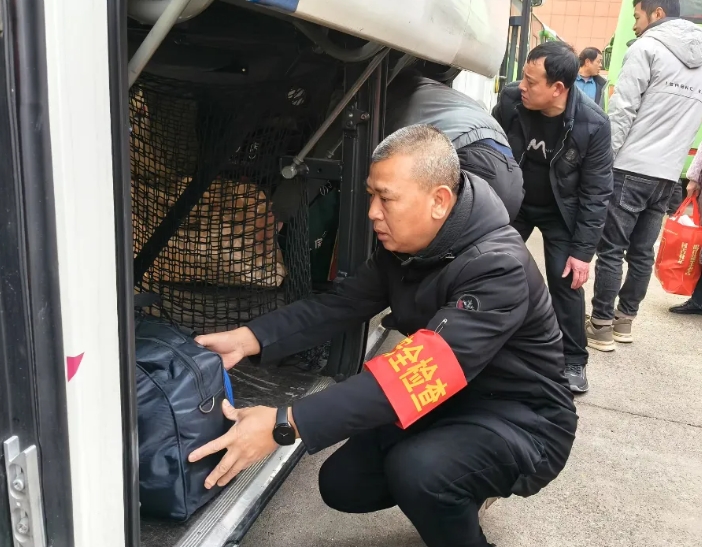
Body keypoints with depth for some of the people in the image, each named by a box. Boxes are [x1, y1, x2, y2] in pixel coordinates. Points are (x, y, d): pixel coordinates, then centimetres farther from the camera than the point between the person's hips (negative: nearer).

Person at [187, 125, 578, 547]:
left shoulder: (497, 266, -31)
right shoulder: (404, 246, -4)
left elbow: (425, 368, -41)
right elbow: (343, 304, -7)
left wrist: (286, 425, -45)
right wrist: (247, 339, -22)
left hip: (523, 418, -7)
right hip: (451, 400, 8)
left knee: (418, 470, -35)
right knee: (342, 484, 3)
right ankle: (460, 487, 23)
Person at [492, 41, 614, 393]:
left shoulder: (593, 124, -25)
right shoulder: (510, 101, -20)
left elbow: (595, 192, -18)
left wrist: (582, 250, -19)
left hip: (561, 212, -2)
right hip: (512, 203, 3)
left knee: (566, 281, -6)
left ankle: (573, 360, 12)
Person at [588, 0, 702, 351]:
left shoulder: (647, 47, -3)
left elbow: (622, 110, -11)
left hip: (631, 169, -7)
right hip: (667, 176, 7)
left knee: (610, 250, -2)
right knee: (642, 252, 12)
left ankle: (601, 327, 2)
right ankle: (624, 320, 20)